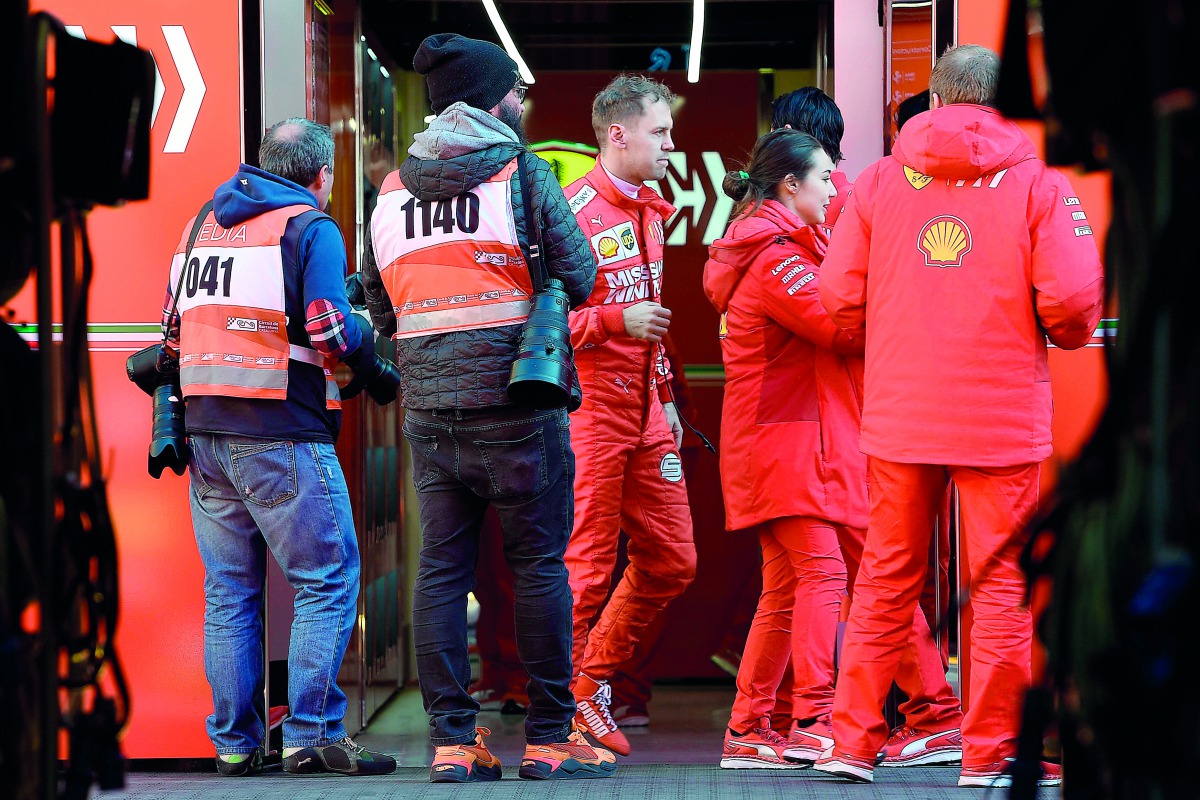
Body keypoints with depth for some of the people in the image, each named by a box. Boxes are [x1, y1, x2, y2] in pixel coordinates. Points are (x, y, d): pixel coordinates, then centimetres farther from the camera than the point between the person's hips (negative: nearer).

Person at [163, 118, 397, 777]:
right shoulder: (310, 228, -4)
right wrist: (372, 359, 4)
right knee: (327, 580, -1)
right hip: (280, 435, -7)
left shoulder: (203, 226, 17)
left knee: (228, 592, 10)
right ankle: (312, 734, -6)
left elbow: (174, 332, 19)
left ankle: (233, 742, 11)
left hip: (207, 436, 7)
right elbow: (329, 330, -14)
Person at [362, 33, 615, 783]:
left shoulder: (393, 187, 12)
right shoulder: (520, 169, -4)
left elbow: (380, 305, 14)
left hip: (429, 410, 5)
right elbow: (578, 273, -8)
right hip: (515, 405, -5)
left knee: (442, 569, 6)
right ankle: (551, 738, 5)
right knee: (539, 565, 2)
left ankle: (453, 740, 5)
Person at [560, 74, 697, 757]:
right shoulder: (573, 213, -13)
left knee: (672, 559, 10)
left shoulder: (650, 210, 16)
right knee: (586, 567, -5)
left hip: (645, 418, 8)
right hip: (591, 412, -8)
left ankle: (595, 681, 25)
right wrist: (616, 319, -25)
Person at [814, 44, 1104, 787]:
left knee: (886, 579, 12)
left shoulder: (879, 180, 5)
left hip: (899, 416, 3)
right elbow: (1073, 305, -11)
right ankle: (992, 749, 6)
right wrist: (1071, 333, 13)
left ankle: (853, 742, 14)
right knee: (1004, 583, 5)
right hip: (1004, 416, -3)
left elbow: (840, 301, 1)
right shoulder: (1038, 183, -2)